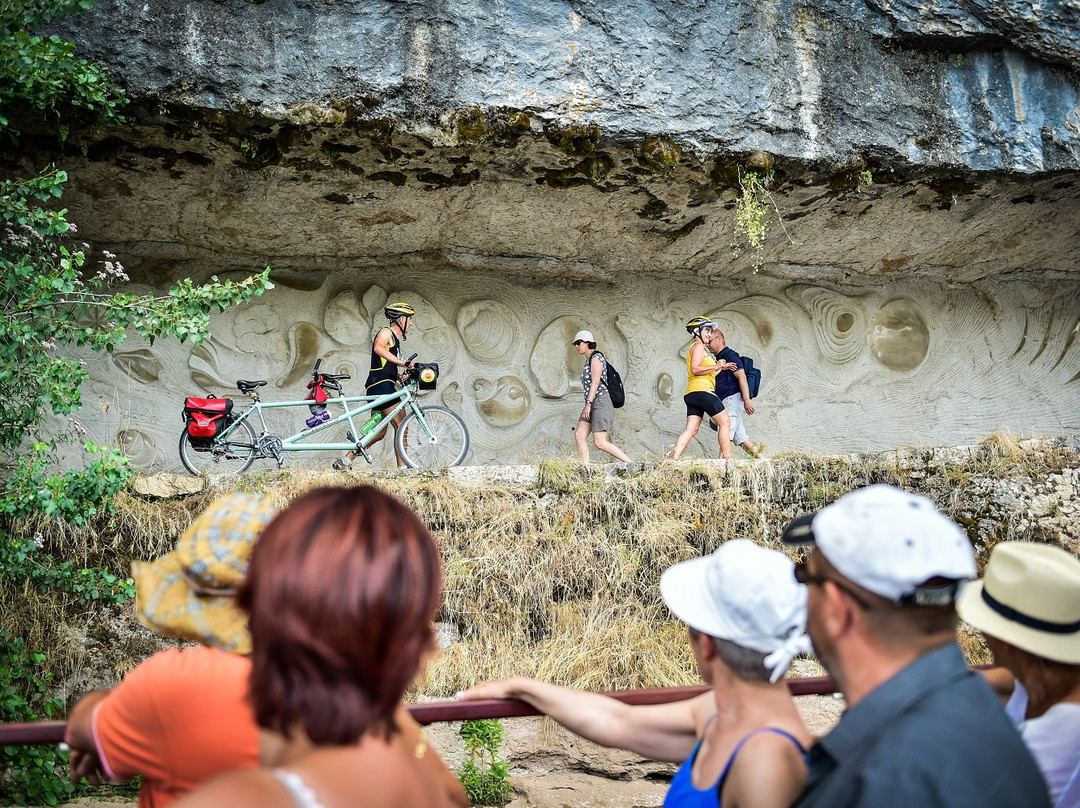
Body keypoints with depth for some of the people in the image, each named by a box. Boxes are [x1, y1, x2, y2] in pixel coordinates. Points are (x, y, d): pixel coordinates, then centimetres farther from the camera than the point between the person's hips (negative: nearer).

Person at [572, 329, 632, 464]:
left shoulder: (596, 357, -8)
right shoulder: (589, 360, 21)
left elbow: (595, 382, -17)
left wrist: (588, 404, -22)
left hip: (600, 402, -10)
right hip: (593, 406, 10)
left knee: (600, 443, -14)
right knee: (579, 436, -6)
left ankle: (631, 463, -8)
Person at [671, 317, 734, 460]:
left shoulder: (696, 348, 29)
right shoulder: (698, 346, -2)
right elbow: (695, 369, -16)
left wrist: (721, 368, 28)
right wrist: (716, 367, -13)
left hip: (691, 394, 9)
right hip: (702, 390, -9)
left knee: (691, 429, 0)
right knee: (725, 422, -2)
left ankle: (674, 458, -13)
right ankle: (727, 457, -6)